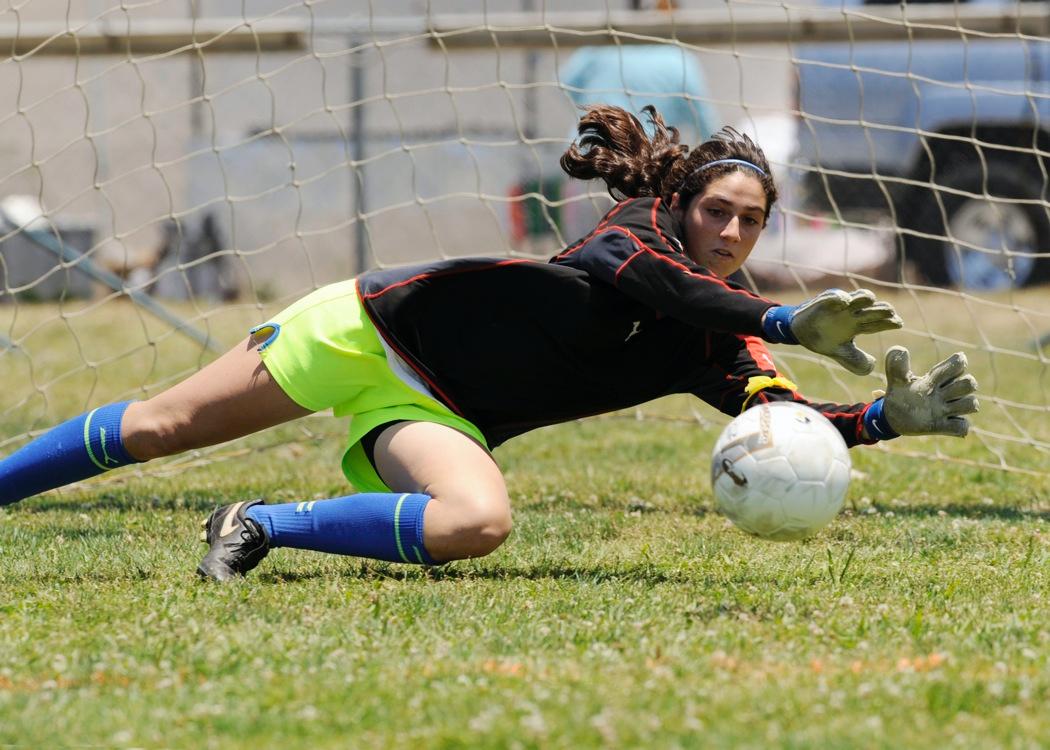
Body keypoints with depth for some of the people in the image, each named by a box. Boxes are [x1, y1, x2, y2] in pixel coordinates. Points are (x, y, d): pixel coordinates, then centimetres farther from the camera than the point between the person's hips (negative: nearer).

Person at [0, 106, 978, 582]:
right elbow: (641, 274, -35)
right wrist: (788, 322, -44)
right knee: (162, 426, -4)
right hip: (376, 327, -4)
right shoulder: (642, 230, -12)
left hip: (432, 416, 4)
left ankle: (261, 527, -14)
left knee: (478, 523, -26)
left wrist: (891, 416, -30)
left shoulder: (713, 349, 0)